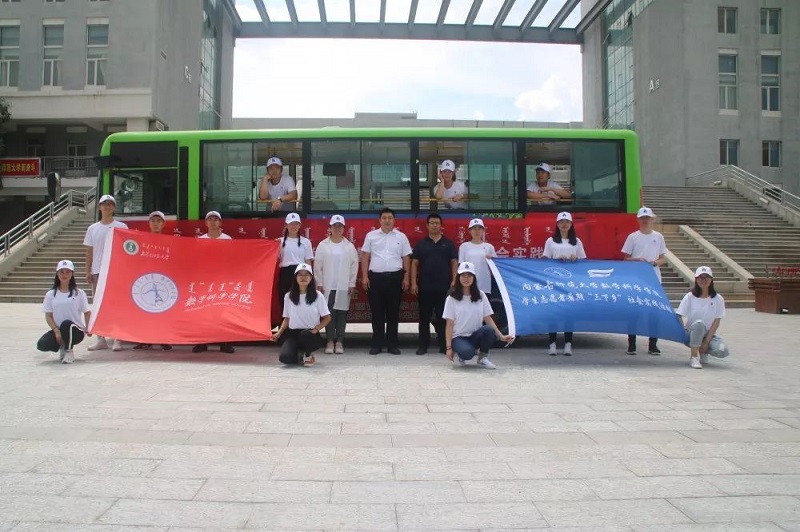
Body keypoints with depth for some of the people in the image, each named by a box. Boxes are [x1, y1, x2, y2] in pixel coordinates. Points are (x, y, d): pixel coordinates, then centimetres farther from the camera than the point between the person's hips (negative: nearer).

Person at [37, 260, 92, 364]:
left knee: (66, 324, -37)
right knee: (42, 345, -25)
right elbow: (48, 316, 3)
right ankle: (62, 345, 10)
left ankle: (69, 351, -11)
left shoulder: (79, 293, 1)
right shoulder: (51, 294, 6)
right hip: (57, 330, 3)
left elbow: (87, 313, 4)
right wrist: (56, 331, -12)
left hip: (76, 331, -2)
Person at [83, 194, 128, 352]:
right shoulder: (93, 228, 10)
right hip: (97, 272, 3)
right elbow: (89, 252, 11)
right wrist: (88, 271, 5)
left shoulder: (121, 227, 1)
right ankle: (101, 339, 14)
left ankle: (117, 339, 1)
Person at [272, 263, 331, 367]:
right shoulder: (288, 296, 7)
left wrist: (315, 329, -14)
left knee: (305, 334, -40)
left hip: (310, 334, -2)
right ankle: (299, 353, 13)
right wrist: (279, 333, -2)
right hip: (292, 333, 2)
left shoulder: (318, 296, 0)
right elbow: (287, 318, 13)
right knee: (285, 357, -26)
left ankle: (308, 354, -4)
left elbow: (327, 318, 1)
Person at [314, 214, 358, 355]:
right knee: (329, 313, 0)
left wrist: (352, 284, -1)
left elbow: (354, 265, 3)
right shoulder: (323, 245, 3)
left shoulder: (349, 246, 4)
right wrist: (319, 283, -2)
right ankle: (330, 341, 8)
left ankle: (339, 342, 10)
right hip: (327, 286, 0)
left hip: (344, 287, 0)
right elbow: (318, 265, 3)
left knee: (342, 314, 2)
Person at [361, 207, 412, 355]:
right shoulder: (371, 236, 6)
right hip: (375, 277, 0)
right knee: (377, 312, 3)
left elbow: (406, 259, 8)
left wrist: (406, 278, 2)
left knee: (393, 312, 5)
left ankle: (392, 344, 13)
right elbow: (365, 257, 6)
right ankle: (376, 344, 11)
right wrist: (364, 277, -2)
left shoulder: (401, 237, 7)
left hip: (395, 277, 1)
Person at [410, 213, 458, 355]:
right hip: (425, 287, 0)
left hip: (444, 287, 0)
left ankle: (444, 345, 10)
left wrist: (454, 281, -5)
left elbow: (454, 263, 6)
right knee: (424, 317, 5)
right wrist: (413, 283, -4)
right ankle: (423, 345, 11)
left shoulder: (448, 244, 8)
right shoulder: (420, 244, 7)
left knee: (443, 317, 3)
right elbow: (414, 264, 5)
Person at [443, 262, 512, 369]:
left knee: (489, 330, -32)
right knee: (467, 353, -37)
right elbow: (449, 324, -4)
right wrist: (449, 347, -9)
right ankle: (458, 354, 1)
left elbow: (488, 318, 3)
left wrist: (501, 336, -10)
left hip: (476, 336, 3)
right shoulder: (452, 298, -3)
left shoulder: (481, 296, 4)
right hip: (459, 337, -3)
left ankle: (483, 358, -6)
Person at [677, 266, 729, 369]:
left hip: (709, 335, 2)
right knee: (699, 323, -35)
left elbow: (716, 322, -5)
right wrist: (683, 333, -21)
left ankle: (703, 352, 8)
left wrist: (706, 342, -12)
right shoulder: (689, 297, -4)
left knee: (722, 351, -28)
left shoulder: (718, 299, -2)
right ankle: (694, 357, -23)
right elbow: (679, 317, -5)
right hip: (691, 334, -2)